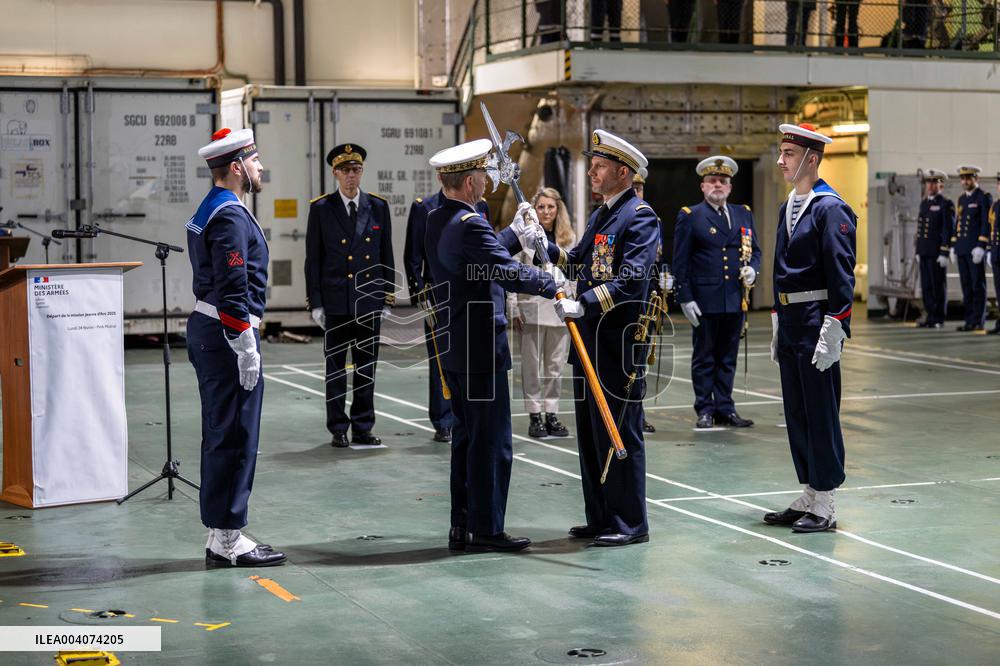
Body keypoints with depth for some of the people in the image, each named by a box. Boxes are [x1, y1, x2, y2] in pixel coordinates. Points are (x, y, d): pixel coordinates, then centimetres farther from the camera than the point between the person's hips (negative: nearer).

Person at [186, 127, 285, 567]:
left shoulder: (210, 210, 16)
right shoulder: (231, 216, -16)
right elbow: (233, 290, -22)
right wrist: (247, 349, -20)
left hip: (206, 331, 11)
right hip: (227, 334, -11)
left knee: (221, 436, 13)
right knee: (234, 436, -5)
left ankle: (220, 538, 19)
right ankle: (229, 541, 1)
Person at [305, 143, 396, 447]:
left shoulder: (378, 207, 7)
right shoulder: (321, 208, 0)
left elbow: (386, 256, 10)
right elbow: (313, 259, 0)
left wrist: (388, 298, 5)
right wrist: (315, 303, -5)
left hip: (369, 301, 2)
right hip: (336, 302, -2)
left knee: (367, 367, 7)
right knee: (335, 368, 4)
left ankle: (363, 428, 15)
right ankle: (338, 430, 10)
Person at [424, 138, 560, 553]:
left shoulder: (436, 220, 10)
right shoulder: (470, 224, -19)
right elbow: (508, 273, -24)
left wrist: (517, 235, 16)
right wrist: (554, 286, -15)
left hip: (453, 348, 10)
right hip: (481, 348, -10)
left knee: (466, 436, 15)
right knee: (491, 440, -2)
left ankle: (462, 526, 20)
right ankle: (485, 529, 3)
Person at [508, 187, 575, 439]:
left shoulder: (569, 238, 8)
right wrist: (514, 310, -7)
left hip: (561, 310, 3)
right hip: (532, 309, -3)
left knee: (555, 365, 7)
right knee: (532, 365, 3)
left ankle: (552, 414, 15)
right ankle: (535, 416, 10)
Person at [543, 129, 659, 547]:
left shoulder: (640, 216, -12)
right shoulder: (600, 216, 17)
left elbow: (631, 280, -22)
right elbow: (577, 261, 17)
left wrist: (583, 305, -28)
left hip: (619, 340, -9)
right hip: (590, 339, 9)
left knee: (619, 431, -3)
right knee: (590, 430, 13)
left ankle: (630, 523, 5)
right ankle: (600, 518, 22)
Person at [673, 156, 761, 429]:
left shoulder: (744, 215, 12)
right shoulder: (689, 216, -1)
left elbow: (755, 250, 18)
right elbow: (680, 262, -3)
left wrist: (752, 269, -5)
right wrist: (685, 298, -9)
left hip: (735, 301, 4)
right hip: (704, 301, -4)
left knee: (728, 357, 9)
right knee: (704, 358, 4)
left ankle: (725, 408, 16)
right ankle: (705, 410, 11)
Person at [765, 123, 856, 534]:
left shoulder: (831, 207, -11)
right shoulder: (788, 207, 15)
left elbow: (841, 274, -15)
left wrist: (833, 332, -19)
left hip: (816, 323, -9)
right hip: (789, 323, 9)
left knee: (820, 414, -3)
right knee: (796, 414, 12)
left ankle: (824, 507, 4)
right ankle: (808, 498, 20)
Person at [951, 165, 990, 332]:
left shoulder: (984, 198, -5)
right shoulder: (962, 199, 17)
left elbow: (987, 224, -11)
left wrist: (981, 246, -18)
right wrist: (953, 246, 15)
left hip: (975, 249, -7)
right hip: (962, 249, 7)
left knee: (978, 286, -4)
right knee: (966, 286, 7)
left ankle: (979, 321, -2)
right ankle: (969, 320, 11)